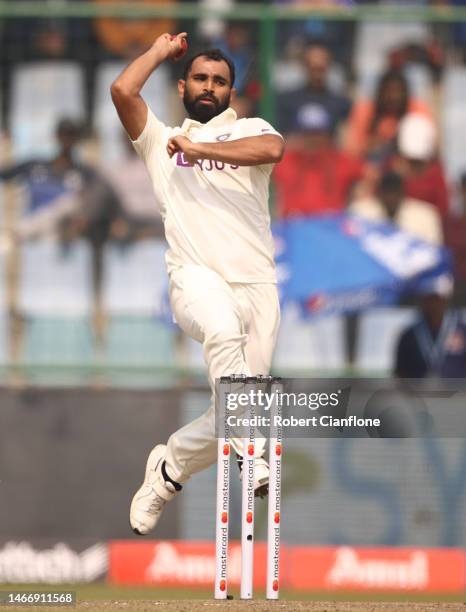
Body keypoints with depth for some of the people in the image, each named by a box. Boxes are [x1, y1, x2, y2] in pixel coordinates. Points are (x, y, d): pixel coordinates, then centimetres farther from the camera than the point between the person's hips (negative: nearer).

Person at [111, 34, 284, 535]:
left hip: (256, 283, 1)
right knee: (223, 330, -38)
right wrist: (162, 49, 19)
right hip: (196, 279, -1)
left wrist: (198, 149, -6)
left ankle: (168, 467, 24)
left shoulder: (249, 131, 18)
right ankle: (251, 455, -44)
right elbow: (122, 91, 5)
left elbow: (273, 150, -8)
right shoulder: (159, 140, 23)